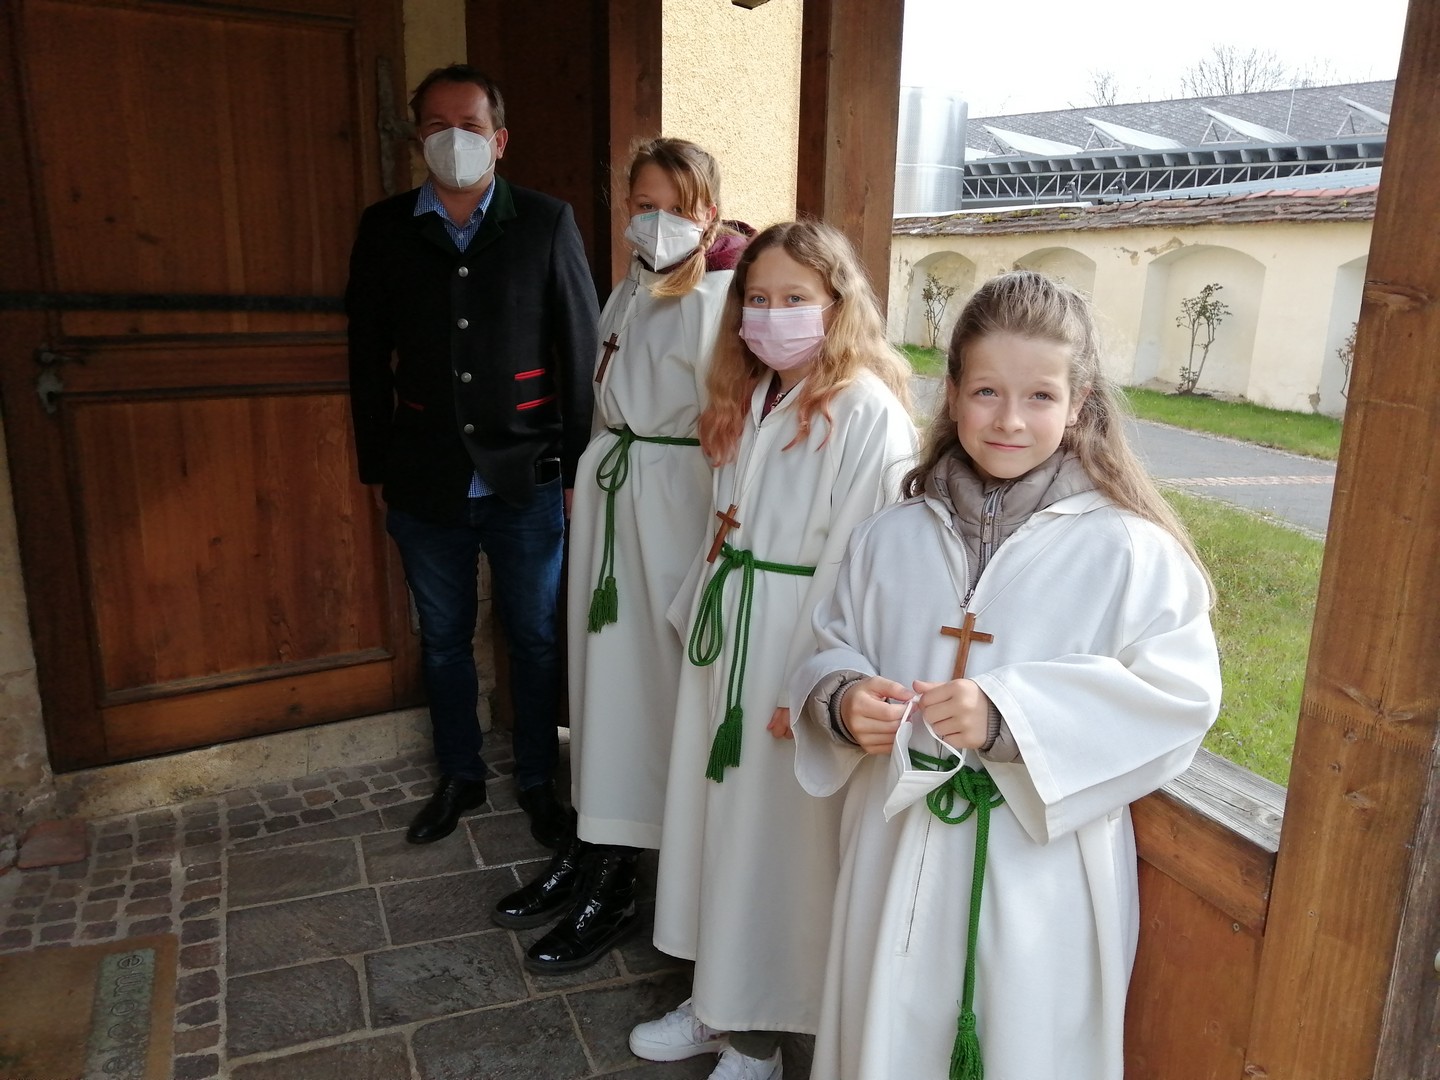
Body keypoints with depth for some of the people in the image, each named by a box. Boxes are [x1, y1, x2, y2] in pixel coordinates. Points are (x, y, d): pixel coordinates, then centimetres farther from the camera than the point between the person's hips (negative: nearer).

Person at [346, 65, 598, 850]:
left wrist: (580, 468, -5)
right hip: (426, 482, 2)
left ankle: (537, 778, 30)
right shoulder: (384, 229, 3)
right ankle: (460, 776, 35)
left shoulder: (546, 223, -3)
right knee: (443, 641, 15)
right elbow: (368, 359, 6)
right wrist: (377, 469, 5)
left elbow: (583, 349, -3)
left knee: (536, 640, 10)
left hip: (527, 480, -2)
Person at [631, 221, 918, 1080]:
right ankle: (716, 1001, 38)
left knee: (772, 833, 6)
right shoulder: (749, 398, 11)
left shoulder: (868, 413, -16)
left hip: (795, 650, -8)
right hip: (725, 637, 8)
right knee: (715, 809, 17)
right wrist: (699, 615, 16)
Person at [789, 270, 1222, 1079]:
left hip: (1042, 875, -3)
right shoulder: (893, 539, 2)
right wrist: (843, 700, -14)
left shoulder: (1128, 551, -11)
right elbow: (834, 649, 9)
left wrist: (1011, 716, -24)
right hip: (899, 857, 4)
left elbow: (1180, 695, -16)